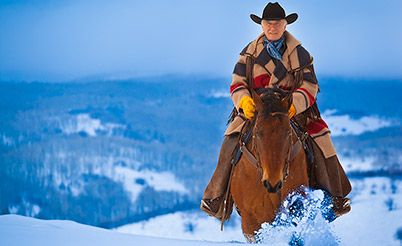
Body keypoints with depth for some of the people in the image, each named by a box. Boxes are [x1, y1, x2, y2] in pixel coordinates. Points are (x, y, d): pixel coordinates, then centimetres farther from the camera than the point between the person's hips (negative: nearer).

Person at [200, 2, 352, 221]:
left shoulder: (300, 54, 2)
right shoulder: (250, 53, 4)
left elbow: (310, 87, -6)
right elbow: (237, 84, 0)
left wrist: (294, 105, -27)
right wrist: (244, 100, -24)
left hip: (294, 111, 0)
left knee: (320, 141, -15)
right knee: (232, 142, -21)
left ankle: (334, 197, 1)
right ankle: (215, 198, -10)